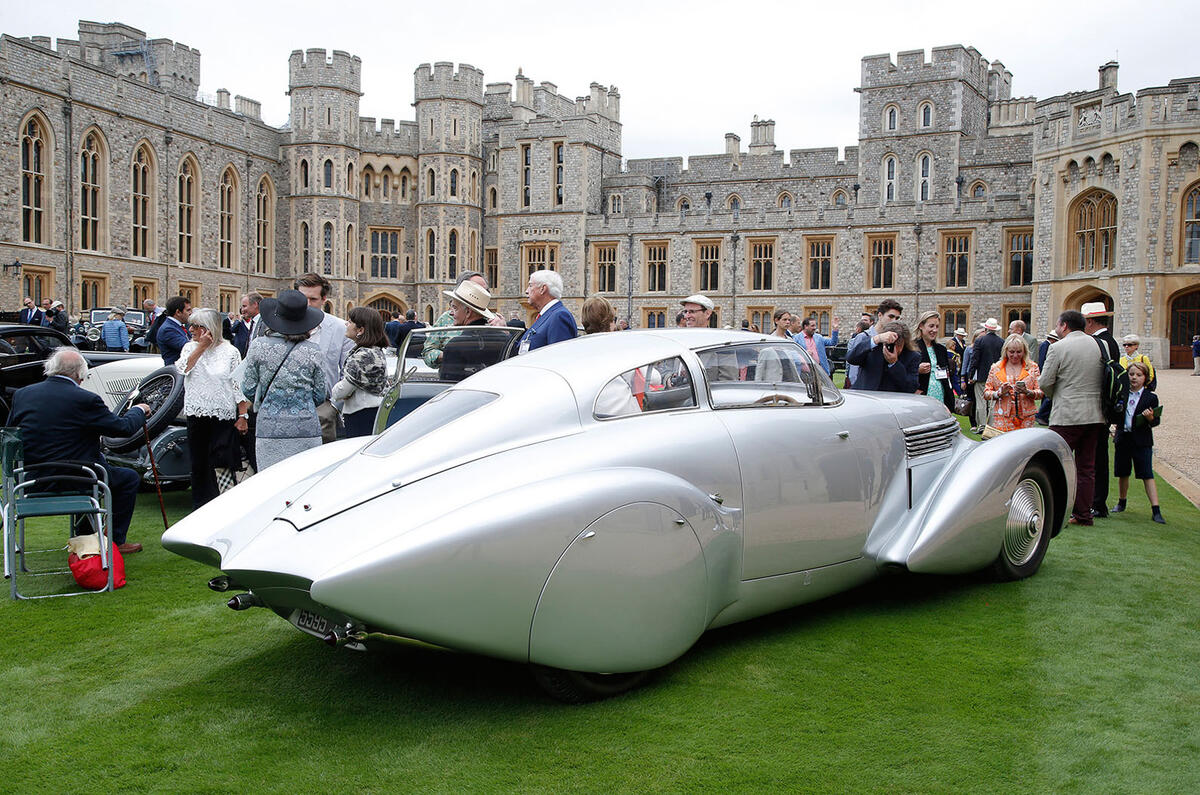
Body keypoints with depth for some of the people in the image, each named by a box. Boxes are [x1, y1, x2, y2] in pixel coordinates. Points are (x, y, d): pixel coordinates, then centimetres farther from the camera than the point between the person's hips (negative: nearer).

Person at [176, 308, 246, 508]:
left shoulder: (230, 351, 0)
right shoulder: (190, 347, 10)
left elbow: (239, 386, -1)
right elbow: (182, 368, -10)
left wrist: (243, 416, -6)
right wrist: (202, 346, -12)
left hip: (224, 416, -4)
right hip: (197, 415, 4)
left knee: (223, 463, -7)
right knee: (199, 464, 10)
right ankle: (200, 506, 20)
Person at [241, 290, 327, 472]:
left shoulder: (258, 345, -2)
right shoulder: (312, 351, -1)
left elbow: (248, 389, 5)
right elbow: (320, 396, 5)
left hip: (270, 428, 0)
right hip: (306, 429, 0)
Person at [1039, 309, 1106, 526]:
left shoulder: (1058, 347, -8)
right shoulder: (1099, 345, 7)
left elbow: (1045, 383, -7)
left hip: (1067, 415, -6)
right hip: (1094, 415, 6)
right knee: (1086, 468, 10)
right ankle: (1083, 515, 14)